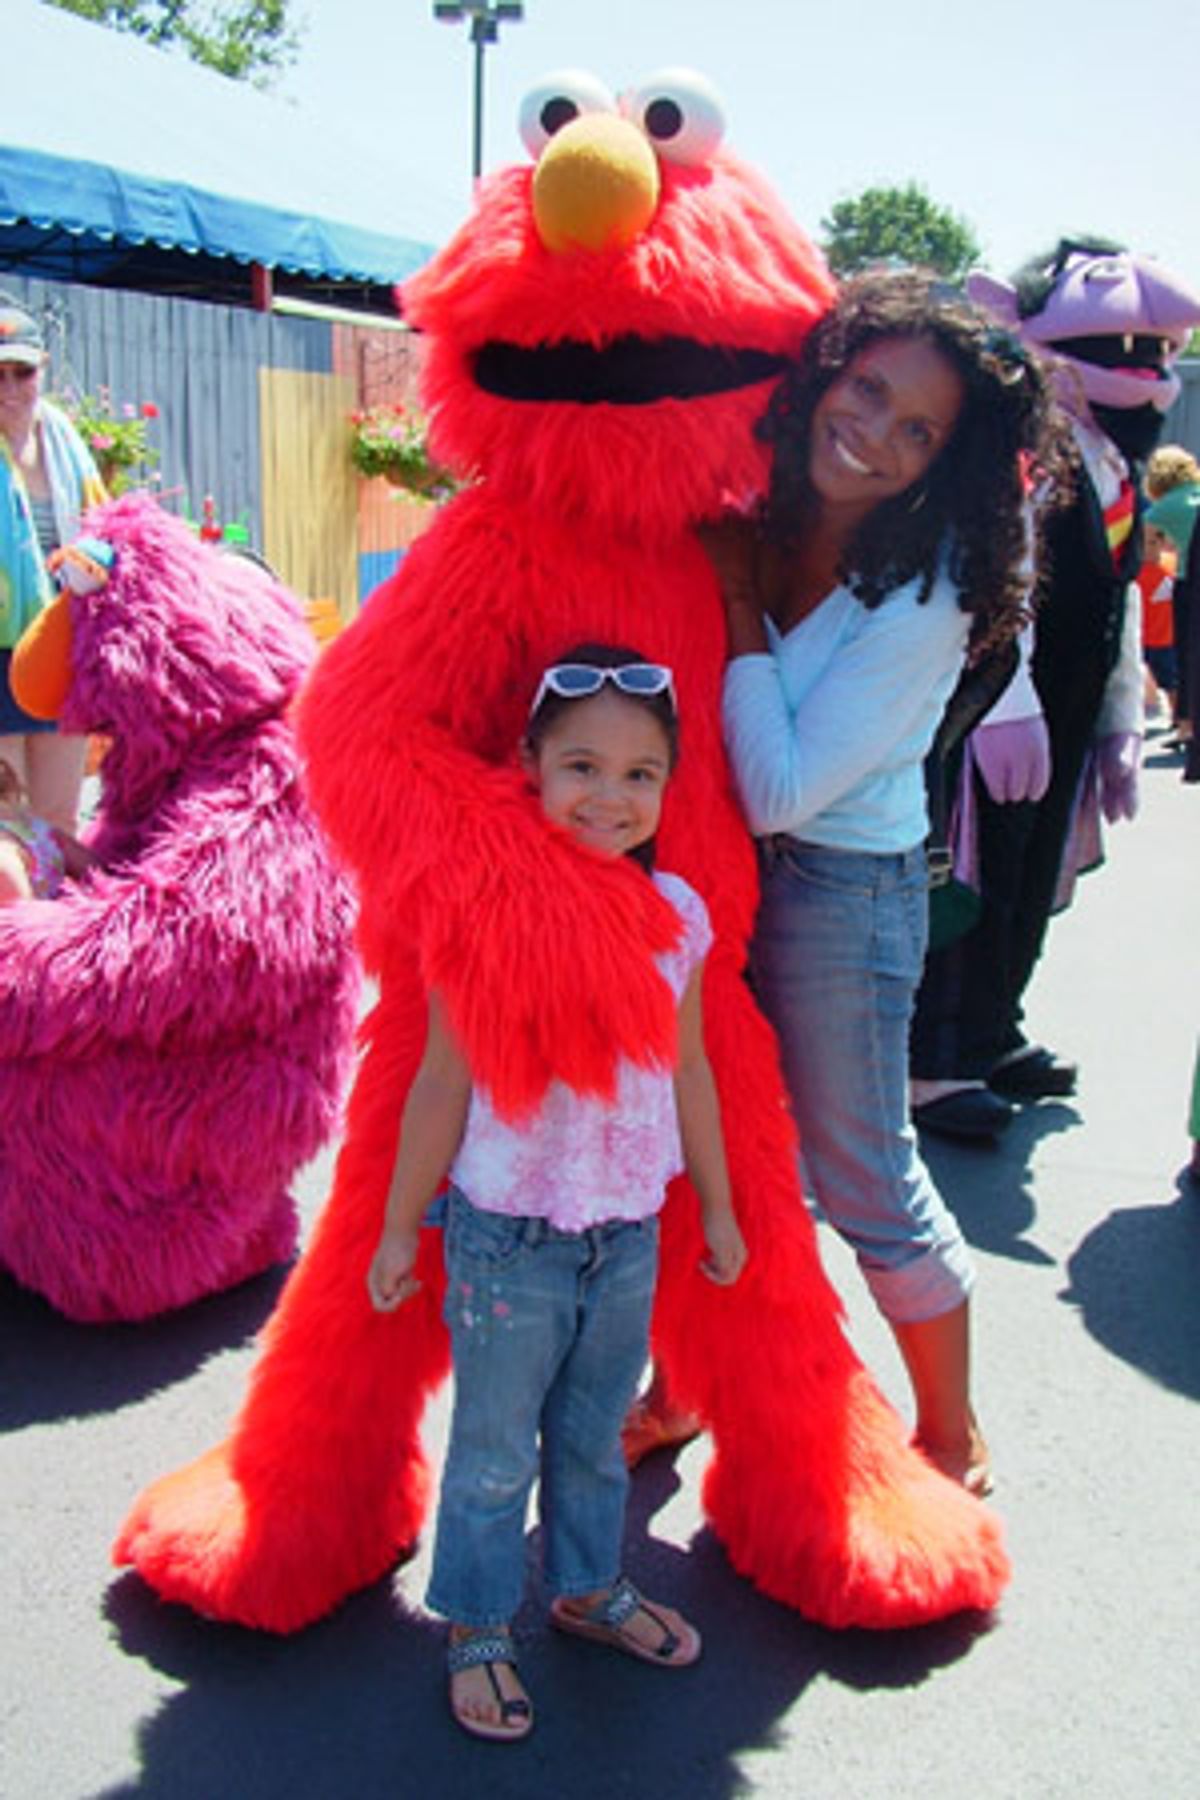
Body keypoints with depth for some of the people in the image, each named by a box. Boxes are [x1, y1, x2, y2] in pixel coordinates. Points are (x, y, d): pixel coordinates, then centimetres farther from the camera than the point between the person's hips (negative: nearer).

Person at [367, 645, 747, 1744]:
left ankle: (589, 1587, 46)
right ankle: (477, 1628, 34)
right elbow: (443, 1084, -9)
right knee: (495, 1454, 12)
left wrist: (717, 1207, 15)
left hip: (630, 1233, 4)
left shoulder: (679, 912, -4)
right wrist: (400, 1226, -3)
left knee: (597, 1436, 23)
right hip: (508, 1235, -4)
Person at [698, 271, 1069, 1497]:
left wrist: (740, 595, -18)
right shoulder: (745, 512, -3)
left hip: (841, 891, -6)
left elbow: (780, 789, -23)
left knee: (865, 1187, 8)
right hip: (711, 866, 6)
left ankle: (952, 1444, 32)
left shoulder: (927, 600, -19)